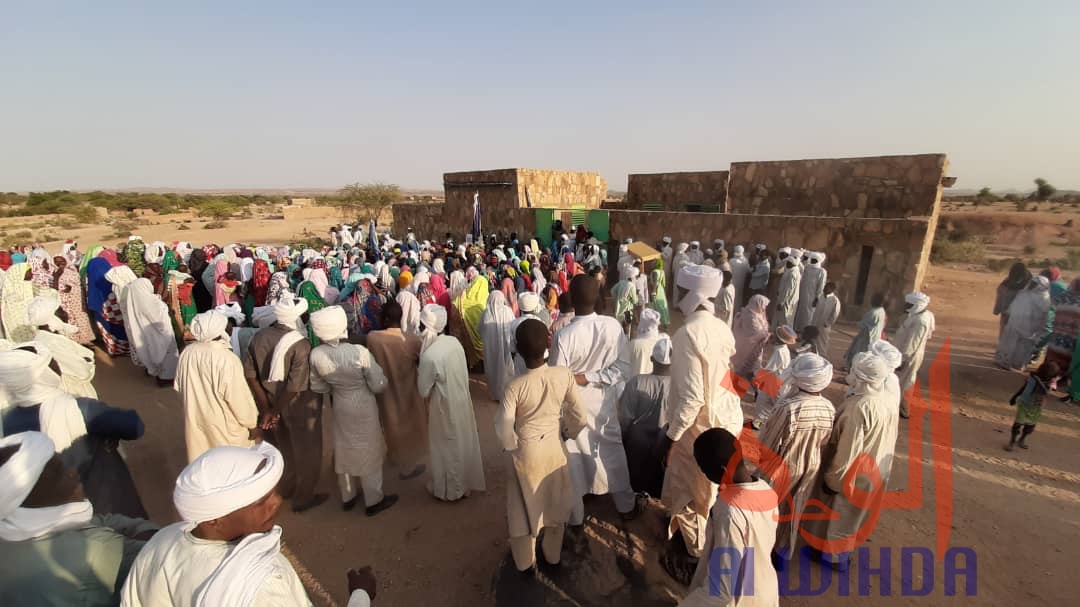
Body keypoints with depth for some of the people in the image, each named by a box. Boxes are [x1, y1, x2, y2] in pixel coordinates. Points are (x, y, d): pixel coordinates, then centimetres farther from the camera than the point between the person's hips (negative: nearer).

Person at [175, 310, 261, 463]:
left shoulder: (186, 353, -9)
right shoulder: (227, 360, -29)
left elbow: (179, 387, 6)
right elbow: (240, 398, -22)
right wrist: (252, 424, -9)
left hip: (195, 419, 6)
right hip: (224, 425, -6)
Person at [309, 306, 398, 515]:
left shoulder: (316, 355, -18)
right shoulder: (360, 353, -31)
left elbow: (317, 387, -2)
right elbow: (379, 386, -20)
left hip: (340, 406, 4)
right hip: (364, 406, -4)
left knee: (345, 449, 23)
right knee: (368, 451, 14)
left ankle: (347, 497, 43)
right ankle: (373, 500, 31)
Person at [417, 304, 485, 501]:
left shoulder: (429, 355, -28)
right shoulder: (454, 341, -9)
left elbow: (423, 391, -16)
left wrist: (418, 373, -2)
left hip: (445, 407, -6)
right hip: (462, 399, 6)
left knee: (448, 448, 15)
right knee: (464, 442, 22)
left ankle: (451, 489, 36)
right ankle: (467, 481, 43)